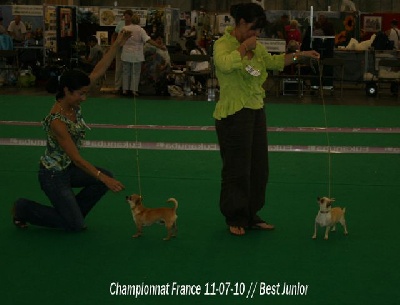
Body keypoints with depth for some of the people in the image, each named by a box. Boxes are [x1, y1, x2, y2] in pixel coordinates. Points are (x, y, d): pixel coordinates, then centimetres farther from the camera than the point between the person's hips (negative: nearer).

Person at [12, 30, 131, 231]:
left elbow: (99, 71, -9)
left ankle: (72, 212, 15)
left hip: (68, 168, 8)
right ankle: (23, 209, 13)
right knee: (75, 226, 0)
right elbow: (76, 158, -30)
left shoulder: (72, 104, -8)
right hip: (53, 175, -8)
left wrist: (117, 44, -15)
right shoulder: (57, 121, -31)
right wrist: (104, 179, -33)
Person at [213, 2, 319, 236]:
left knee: (258, 166, 12)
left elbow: (273, 61, 28)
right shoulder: (223, 44, -13)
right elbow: (225, 64, -35)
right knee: (237, 168, -1)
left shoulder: (256, 46, 12)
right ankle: (234, 219, 13)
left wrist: (300, 55, 20)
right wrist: (244, 46, -22)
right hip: (234, 114, -8)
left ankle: (251, 216, 25)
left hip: (256, 111, 8)